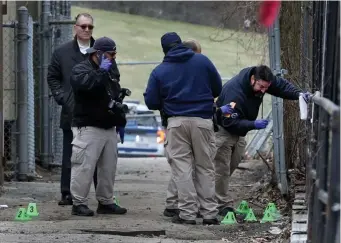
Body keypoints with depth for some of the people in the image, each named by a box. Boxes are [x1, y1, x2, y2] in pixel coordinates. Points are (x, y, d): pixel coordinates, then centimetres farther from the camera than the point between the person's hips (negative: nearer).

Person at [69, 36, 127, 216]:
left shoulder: (111, 71, 19)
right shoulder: (81, 70, -8)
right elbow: (86, 84, -31)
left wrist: (120, 119, 23)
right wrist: (101, 72, -23)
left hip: (109, 127, 8)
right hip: (88, 127, -8)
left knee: (109, 167, 11)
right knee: (84, 167, -10)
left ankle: (106, 202, 19)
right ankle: (79, 203, -5)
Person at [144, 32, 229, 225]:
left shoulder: (159, 71, 0)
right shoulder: (202, 61, 3)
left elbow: (151, 102, 0)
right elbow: (218, 88, 9)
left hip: (176, 121, -1)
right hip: (203, 120, 1)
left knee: (182, 167, 3)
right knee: (205, 167, 9)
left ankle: (188, 213, -3)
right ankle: (210, 213, 7)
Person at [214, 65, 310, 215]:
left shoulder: (261, 79, -14)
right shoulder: (234, 92, -38)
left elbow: (281, 85, -4)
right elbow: (230, 122, -38)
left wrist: (298, 94, -22)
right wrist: (254, 124, -45)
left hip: (238, 132, 9)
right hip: (223, 131, -9)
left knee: (232, 165, 14)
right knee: (222, 168, -8)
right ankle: (222, 206, -3)